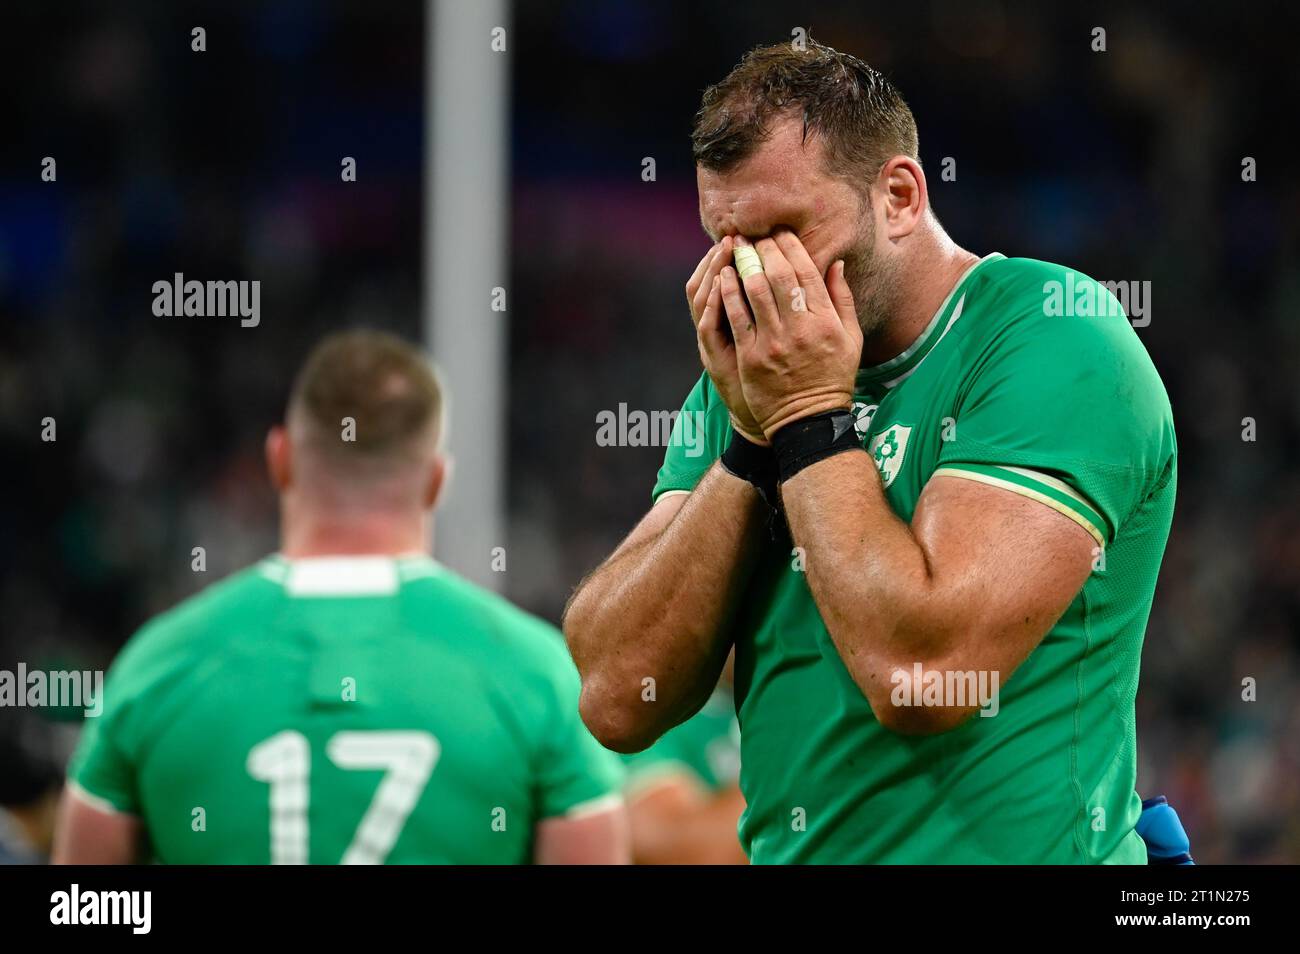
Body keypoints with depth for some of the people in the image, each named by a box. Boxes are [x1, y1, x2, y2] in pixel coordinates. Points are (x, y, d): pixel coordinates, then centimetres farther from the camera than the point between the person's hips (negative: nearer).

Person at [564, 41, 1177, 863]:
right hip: (782, 846, 4)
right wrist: (750, 436, -8)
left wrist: (809, 418, -12)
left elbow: (920, 675, -19)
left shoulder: (1057, 338, -9)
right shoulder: (746, 375, 8)